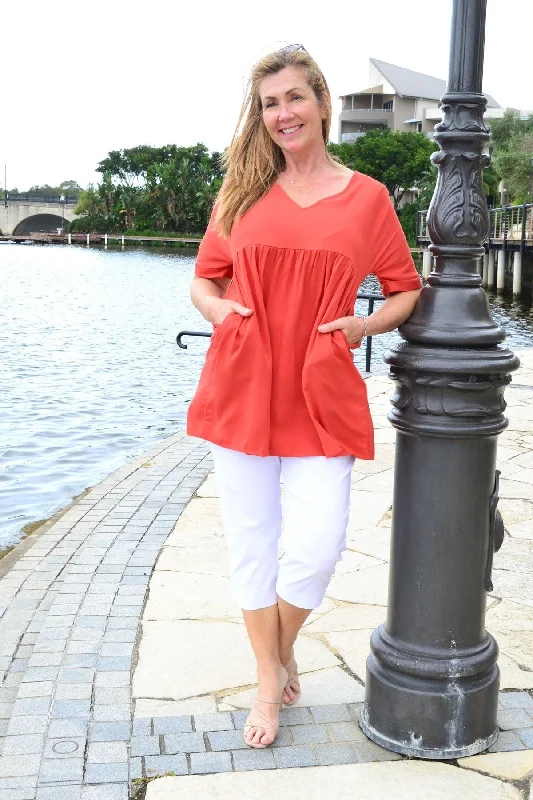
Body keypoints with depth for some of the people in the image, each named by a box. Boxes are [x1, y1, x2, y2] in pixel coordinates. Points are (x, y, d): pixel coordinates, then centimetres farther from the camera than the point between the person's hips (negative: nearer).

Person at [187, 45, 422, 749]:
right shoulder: (243, 190, 8)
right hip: (244, 389, 2)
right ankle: (268, 682, 27)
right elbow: (204, 280, 14)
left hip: (322, 396, -1)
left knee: (317, 546, -8)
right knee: (251, 544, 7)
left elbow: (407, 291, 11)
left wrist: (366, 325, -8)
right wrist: (216, 307, -7)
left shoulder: (366, 197, 4)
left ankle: (284, 645, 26)